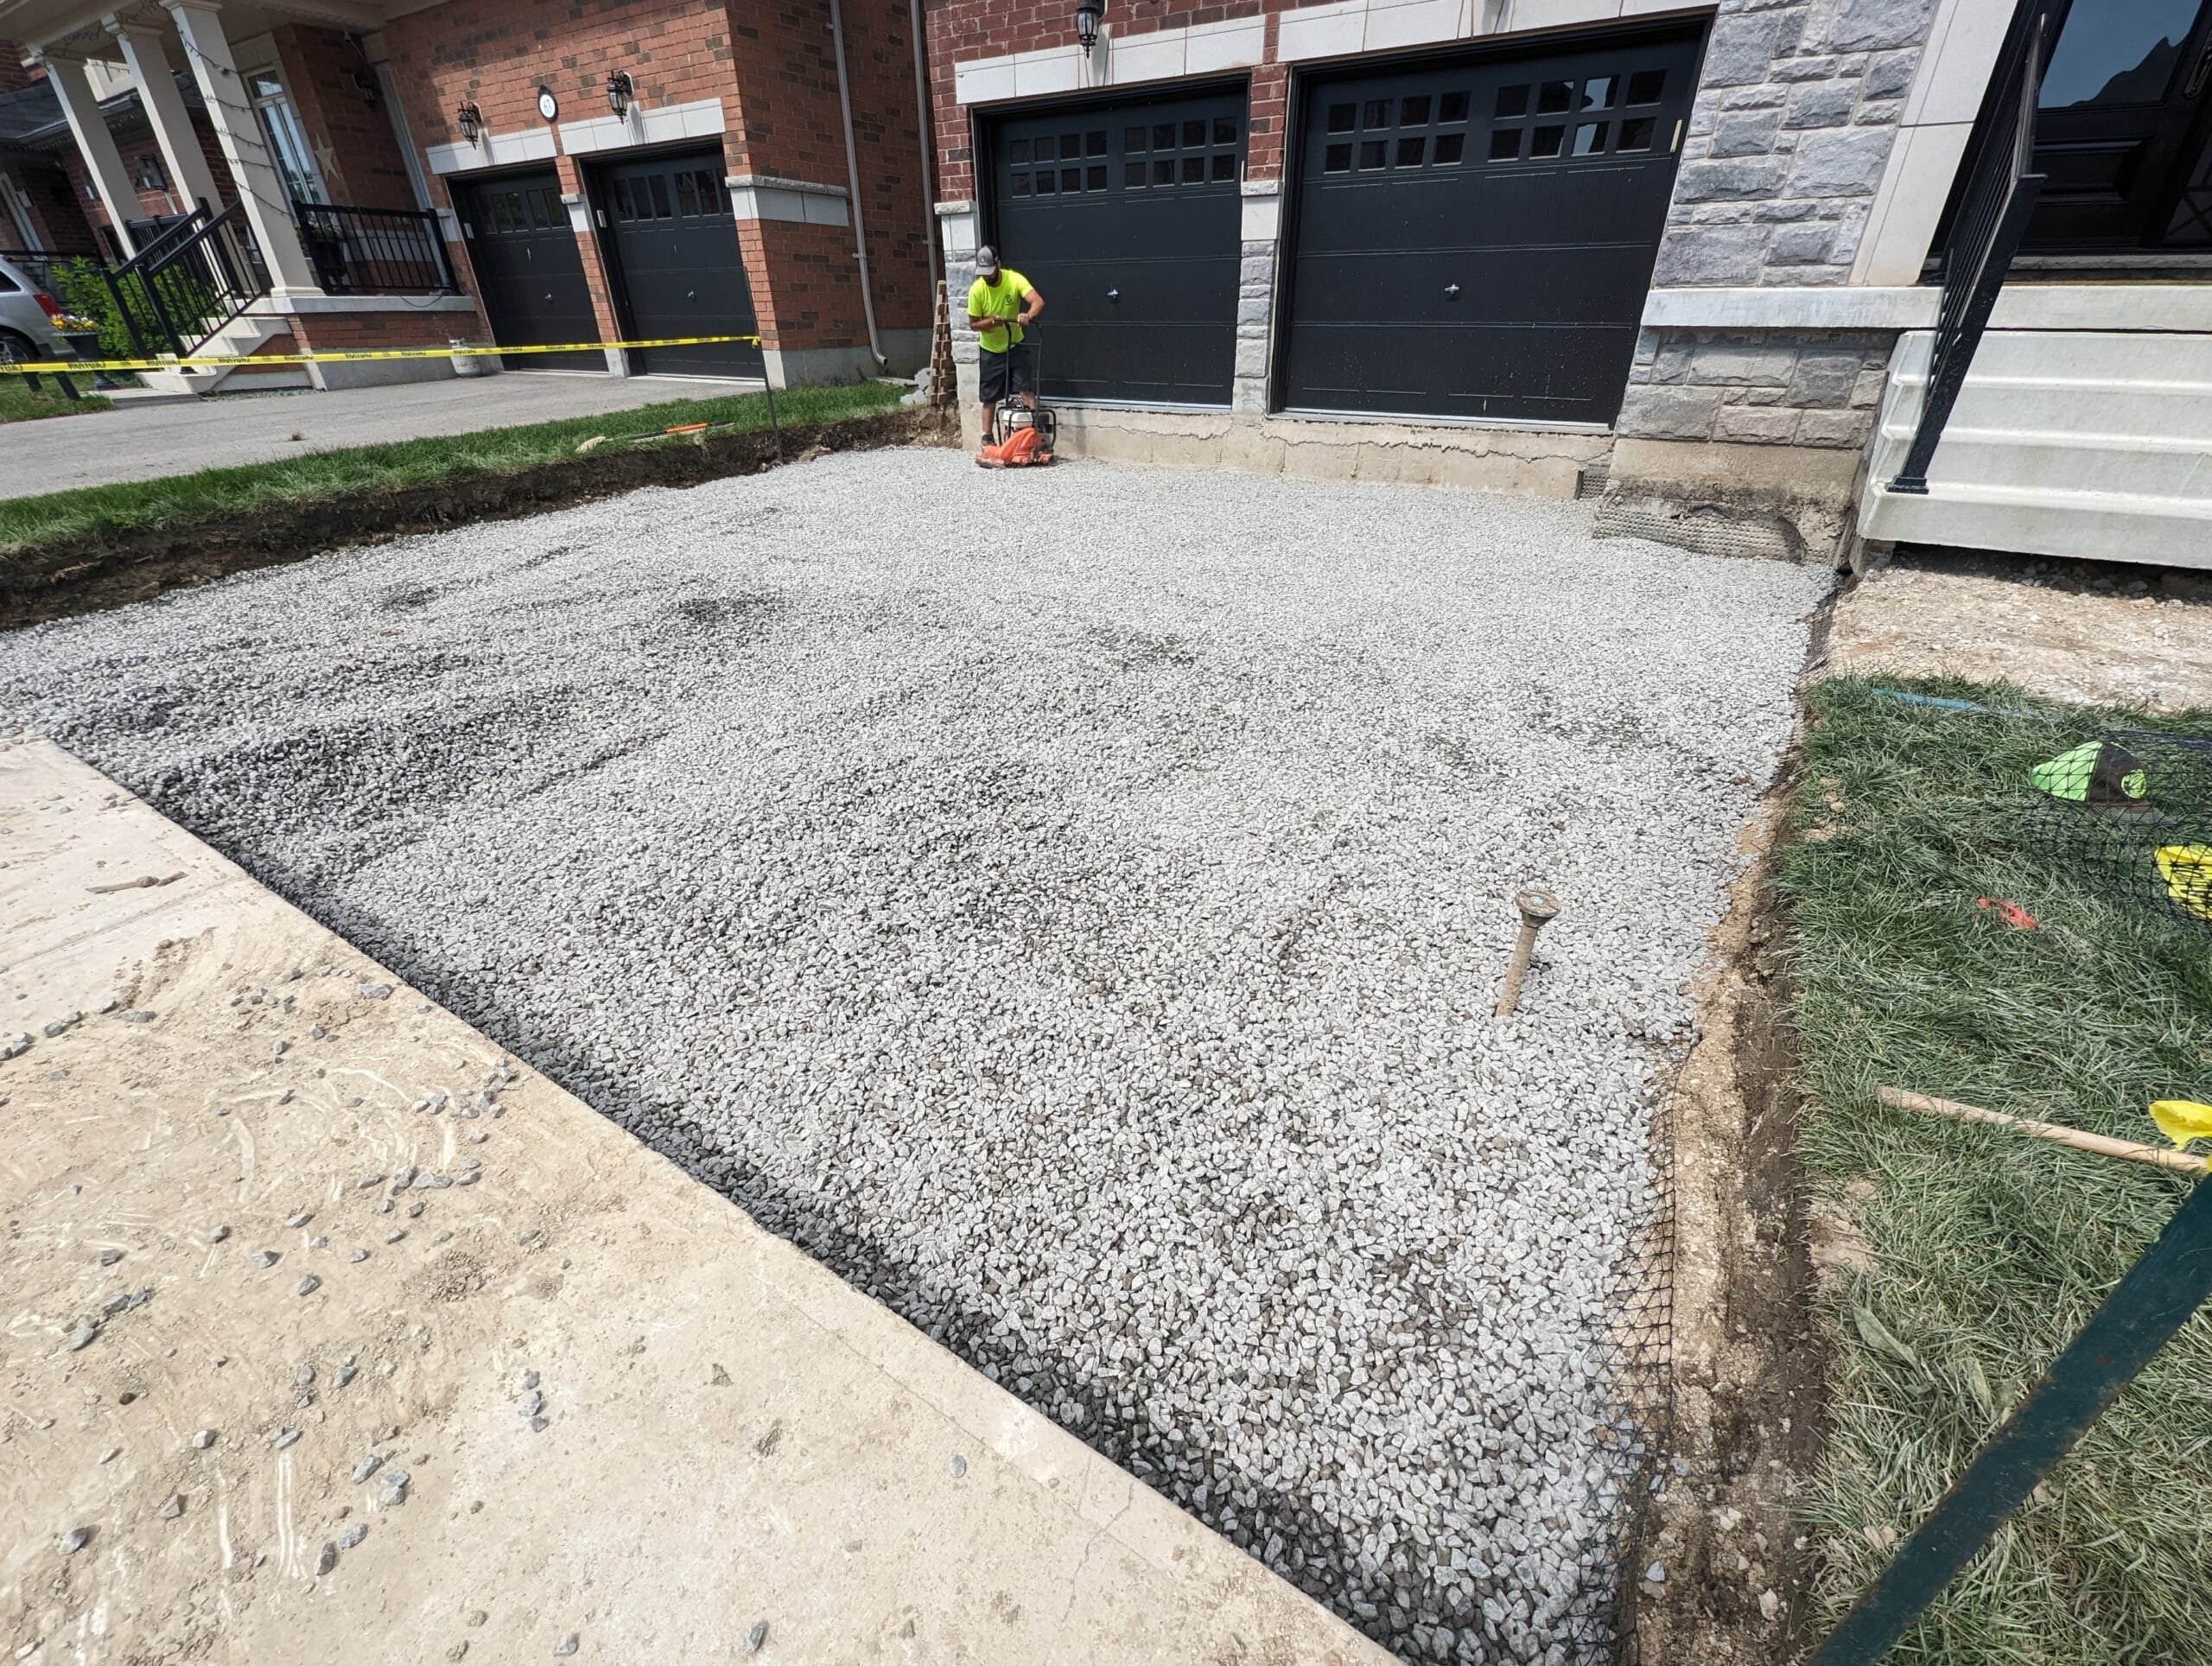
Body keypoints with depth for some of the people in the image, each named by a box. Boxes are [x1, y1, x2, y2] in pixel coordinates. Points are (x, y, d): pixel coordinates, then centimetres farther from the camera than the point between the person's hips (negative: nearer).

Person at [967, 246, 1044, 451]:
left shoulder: (1014, 279, -18)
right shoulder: (976, 290, -17)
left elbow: (1038, 301, -31)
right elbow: (973, 324, -9)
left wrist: (1028, 315, -52)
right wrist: (992, 321, -27)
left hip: (1016, 346, 0)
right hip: (991, 351, 0)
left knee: (1026, 389, -12)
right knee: (990, 397, 5)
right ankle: (987, 438, 14)